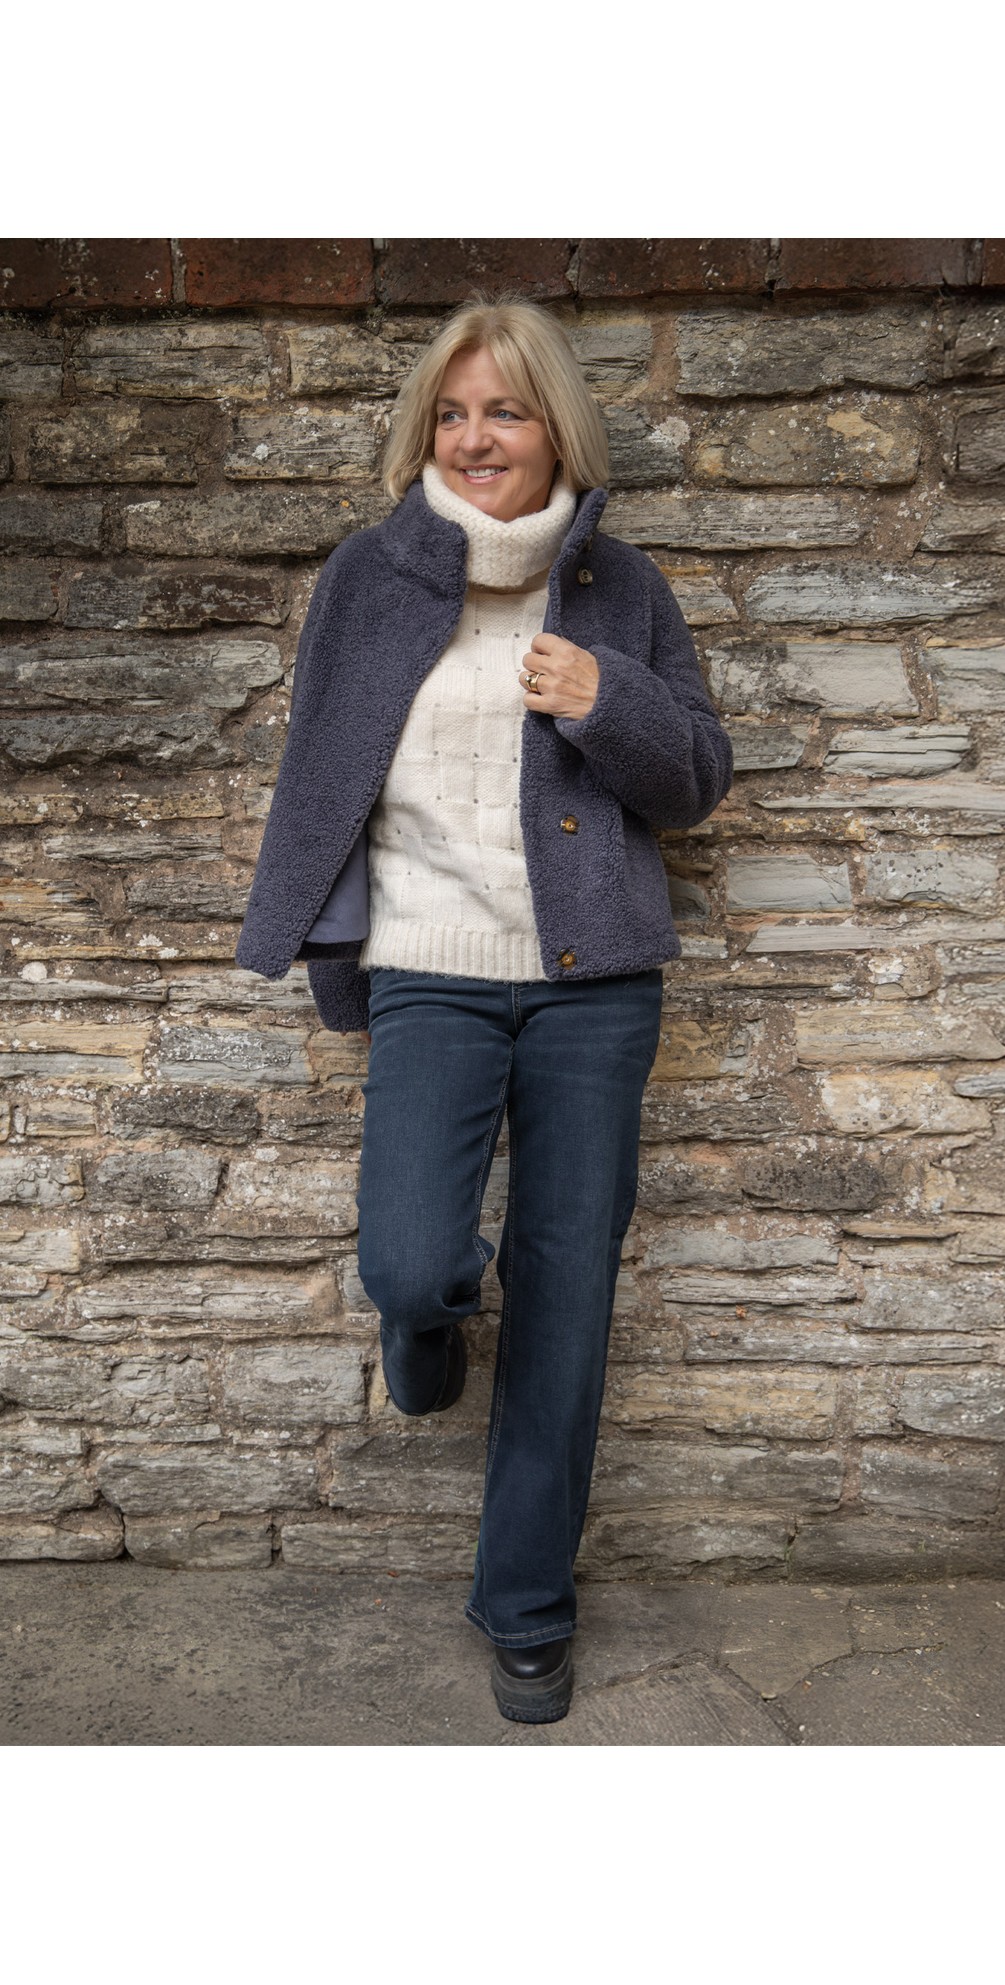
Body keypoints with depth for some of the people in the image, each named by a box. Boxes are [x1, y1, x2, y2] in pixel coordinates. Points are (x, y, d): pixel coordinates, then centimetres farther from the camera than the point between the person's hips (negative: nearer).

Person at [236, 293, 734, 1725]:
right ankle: (434, 1316, 23)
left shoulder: (620, 585, 6)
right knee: (408, 1267, -20)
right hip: (430, 976, -1)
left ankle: (528, 1609, 25)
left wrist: (608, 703, -12)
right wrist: (329, 957, 9)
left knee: (567, 1298, 5)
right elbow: (321, 775, 9)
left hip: (596, 982, 1)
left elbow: (699, 780, 8)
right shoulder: (368, 576, 4)